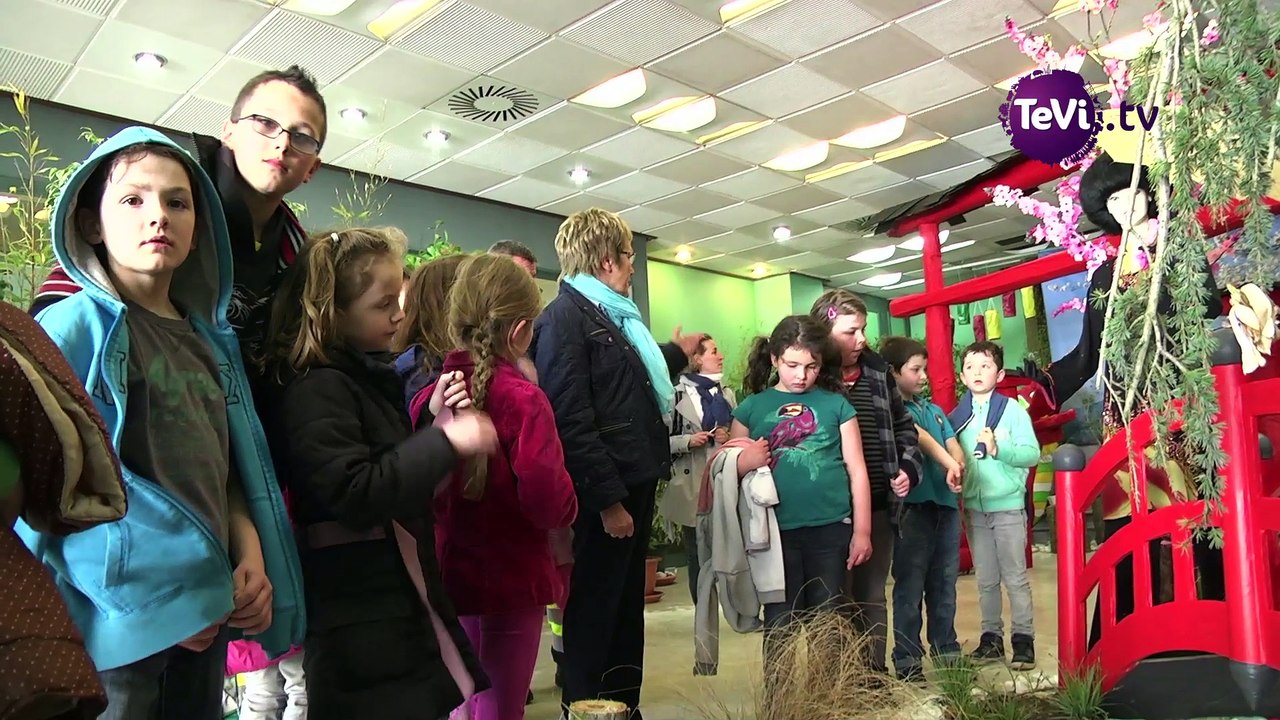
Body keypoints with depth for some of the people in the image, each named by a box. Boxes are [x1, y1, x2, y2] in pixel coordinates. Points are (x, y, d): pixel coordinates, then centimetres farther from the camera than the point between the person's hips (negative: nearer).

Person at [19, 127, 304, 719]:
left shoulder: (210, 338, 10)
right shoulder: (73, 327, -8)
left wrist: (251, 557, -2)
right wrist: (162, 591, -15)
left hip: (208, 609, 6)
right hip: (119, 611, -6)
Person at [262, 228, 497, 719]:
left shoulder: (370, 376, 11)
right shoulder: (317, 389, -18)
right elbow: (353, 494, -28)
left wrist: (433, 420, 4)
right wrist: (446, 441, -27)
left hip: (401, 597, 9)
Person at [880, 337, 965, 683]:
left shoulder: (934, 410, 20)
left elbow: (953, 443, 9)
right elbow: (917, 436, -18)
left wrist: (957, 465, -11)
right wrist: (947, 461, -28)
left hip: (946, 502, 7)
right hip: (912, 504, -7)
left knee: (944, 584, 15)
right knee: (910, 587, -2)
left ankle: (946, 650, 27)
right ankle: (907, 661, 6)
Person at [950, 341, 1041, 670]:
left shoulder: (1013, 410, -5)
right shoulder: (956, 416, 5)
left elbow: (1032, 453, -11)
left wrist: (997, 448, -23)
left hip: (1008, 507, -4)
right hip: (974, 508, 4)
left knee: (1016, 577, 3)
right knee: (986, 580, 12)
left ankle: (1023, 639, 13)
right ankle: (991, 637, 22)